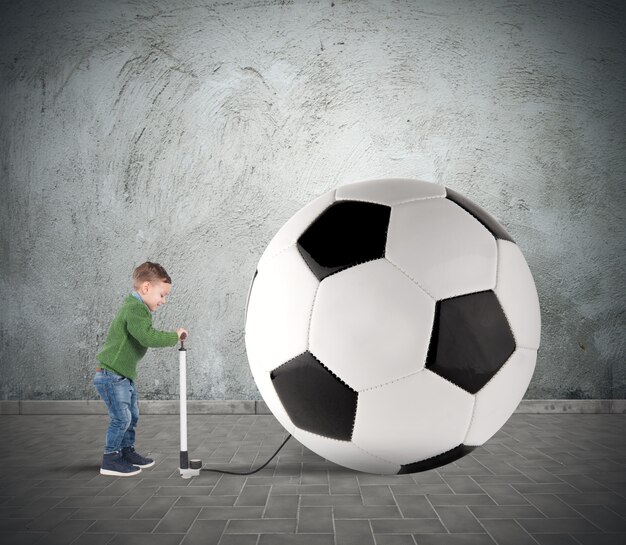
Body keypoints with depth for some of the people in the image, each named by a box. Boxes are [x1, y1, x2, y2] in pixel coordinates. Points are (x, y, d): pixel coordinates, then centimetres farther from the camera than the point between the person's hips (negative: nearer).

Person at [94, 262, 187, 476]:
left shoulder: (136, 308, 14)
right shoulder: (135, 309, -21)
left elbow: (145, 338, 22)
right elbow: (149, 338, -33)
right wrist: (174, 336, -23)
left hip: (123, 376, 11)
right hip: (111, 375, -11)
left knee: (132, 415, 18)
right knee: (121, 417, -6)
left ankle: (127, 451, 31)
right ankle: (110, 459, 6)